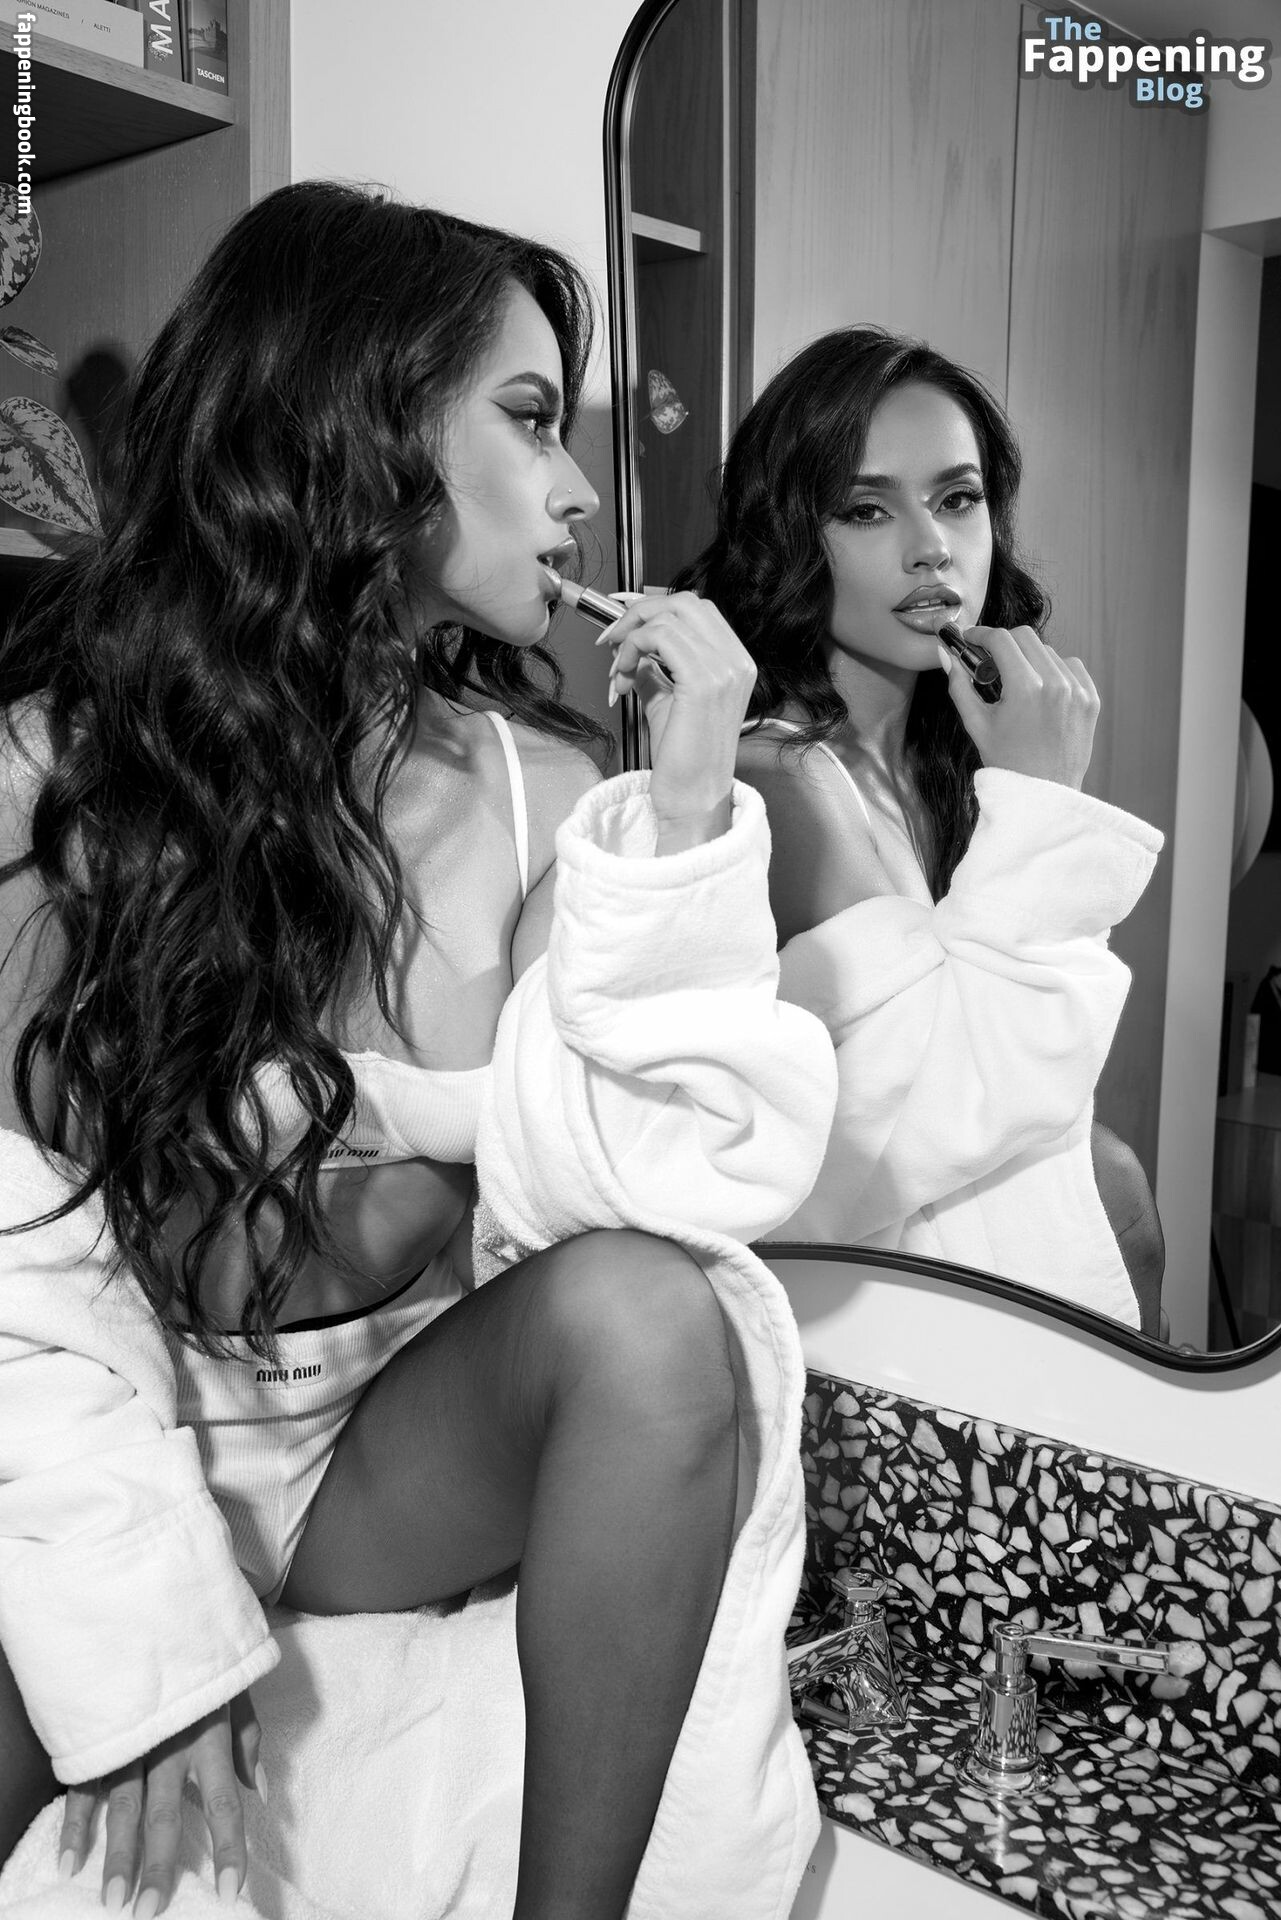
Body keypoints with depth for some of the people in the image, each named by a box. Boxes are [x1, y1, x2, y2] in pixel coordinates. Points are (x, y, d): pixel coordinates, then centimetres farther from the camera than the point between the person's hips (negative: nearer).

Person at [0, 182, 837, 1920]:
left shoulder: (539, 786, -6)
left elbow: (623, 1187, -16)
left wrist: (682, 812, -23)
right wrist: (145, 1631, -18)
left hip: (397, 1456, 3)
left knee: (644, 1313, -27)